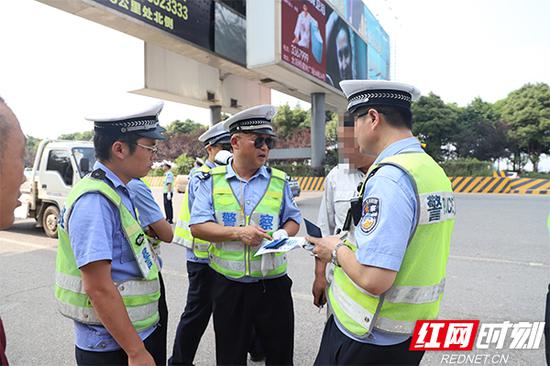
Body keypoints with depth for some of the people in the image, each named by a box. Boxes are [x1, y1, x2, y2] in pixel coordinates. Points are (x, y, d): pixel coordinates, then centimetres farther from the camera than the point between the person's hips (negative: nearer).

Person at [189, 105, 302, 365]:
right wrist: (237, 232, -18)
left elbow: (293, 219, 9)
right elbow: (197, 226, -6)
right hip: (228, 285, -1)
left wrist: (283, 234, -13)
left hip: (273, 283, 1)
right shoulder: (212, 180, -1)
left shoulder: (279, 181, 3)